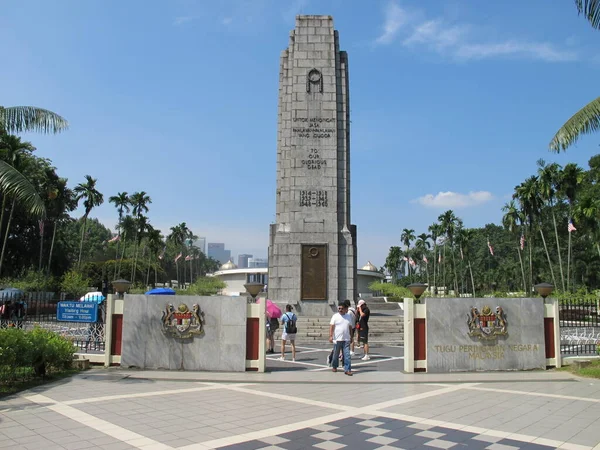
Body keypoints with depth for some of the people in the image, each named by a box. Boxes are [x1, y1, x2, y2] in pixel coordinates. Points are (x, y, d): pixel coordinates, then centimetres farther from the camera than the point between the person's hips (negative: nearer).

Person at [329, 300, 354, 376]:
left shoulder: (349, 317, 9)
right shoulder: (335, 316, -2)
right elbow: (331, 326, -7)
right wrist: (331, 336, -16)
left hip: (346, 339, 2)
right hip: (337, 339, -2)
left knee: (347, 355, -4)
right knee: (336, 354, 10)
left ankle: (347, 369, -1)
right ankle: (334, 367, 29)